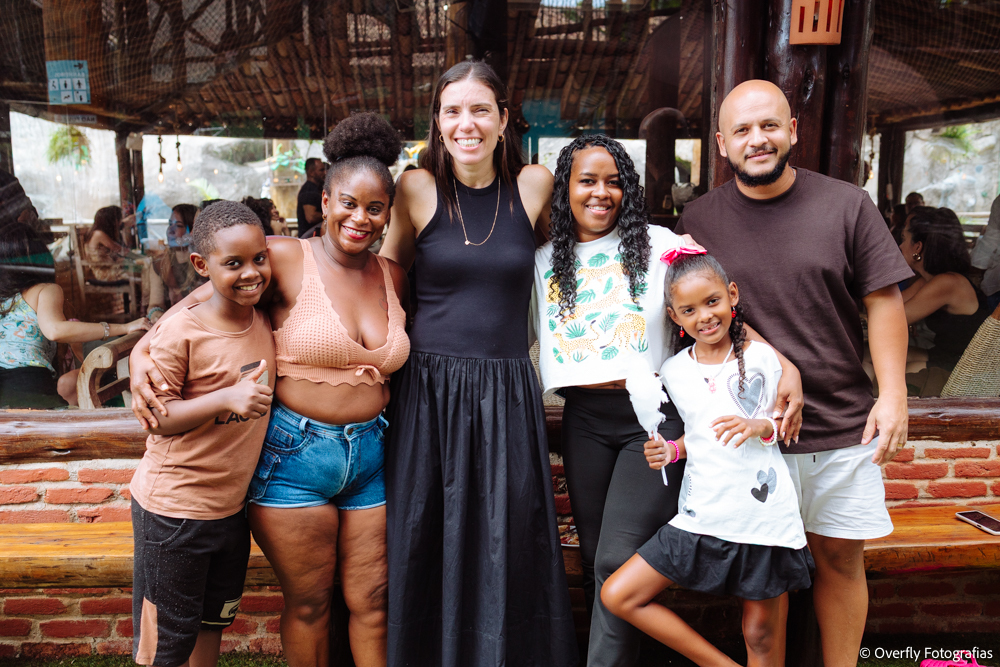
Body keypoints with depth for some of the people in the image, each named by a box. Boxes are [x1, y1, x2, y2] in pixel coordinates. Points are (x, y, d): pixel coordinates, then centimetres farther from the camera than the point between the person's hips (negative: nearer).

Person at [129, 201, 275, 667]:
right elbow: (153, 417, -18)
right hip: (173, 507, -6)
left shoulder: (264, 322, -1)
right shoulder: (182, 332, -21)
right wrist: (227, 399, -31)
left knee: (214, 620, 25)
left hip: (232, 504, 6)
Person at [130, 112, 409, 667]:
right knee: (308, 602, 12)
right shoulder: (285, 259, -9)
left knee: (371, 601, 12)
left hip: (371, 455, 4)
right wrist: (142, 352, -18)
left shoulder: (393, 277, 6)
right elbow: (199, 302, -6)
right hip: (294, 454, -4)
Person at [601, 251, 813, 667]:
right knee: (617, 596, -1)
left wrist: (760, 426, -17)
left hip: (764, 516, -3)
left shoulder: (762, 356, -3)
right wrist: (672, 451, -1)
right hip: (701, 516, 3)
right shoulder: (673, 371, 5)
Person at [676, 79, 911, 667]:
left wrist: (893, 393, -4)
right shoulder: (699, 221, 2)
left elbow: (884, 300, 3)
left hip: (844, 425, 1)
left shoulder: (847, 205, 1)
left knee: (841, 558, 13)